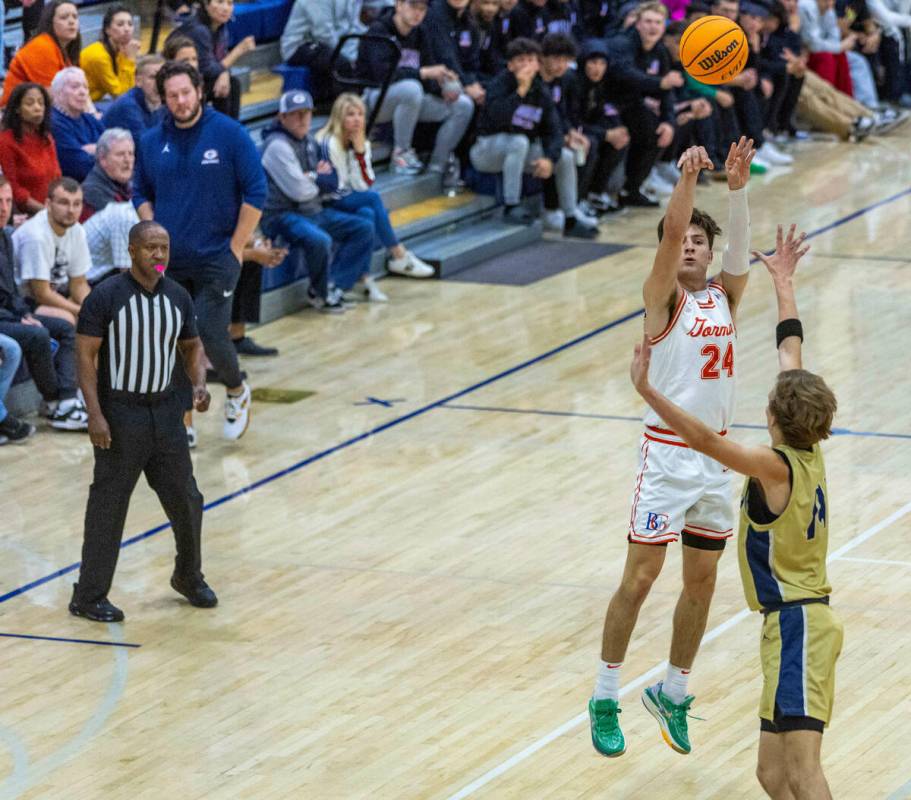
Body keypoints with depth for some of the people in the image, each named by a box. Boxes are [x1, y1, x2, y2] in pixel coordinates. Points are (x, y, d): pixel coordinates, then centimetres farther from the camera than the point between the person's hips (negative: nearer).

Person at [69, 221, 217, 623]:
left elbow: (191, 347, 16)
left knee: (186, 499, 10)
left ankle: (189, 577, 32)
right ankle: (88, 597, 6)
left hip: (165, 409, 5)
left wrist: (199, 384, -4)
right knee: (108, 506, -2)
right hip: (120, 415, -5)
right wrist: (95, 415, -19)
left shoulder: (177, 297, 4)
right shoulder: (107, 296, -12)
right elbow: (86, 355, -12)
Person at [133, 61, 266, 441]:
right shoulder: (152, 142, 4)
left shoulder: (230, 134, -7)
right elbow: (141, 194, 17)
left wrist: (235, 248, -8)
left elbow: (255, 193, -6)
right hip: (169, 261, 4)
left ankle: (236, 392, 21)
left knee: (211, 335, -9)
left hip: (216, 258, -4)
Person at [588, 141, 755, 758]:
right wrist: (688, 176, -32)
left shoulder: (725, 296, 8)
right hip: (668, 456, -5)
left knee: (702, 583, 11)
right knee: (640, 578, -3)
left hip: (717, 457, 5)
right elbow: (670, 233, -20)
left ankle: (673, 694, 24)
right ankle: (605, 700, 5)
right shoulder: (662, 297, -5)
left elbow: (741, 247, -10)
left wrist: (738, 187, -25)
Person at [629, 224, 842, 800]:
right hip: (807, 619, 9)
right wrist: (784, 280, 30)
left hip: (796, 622, -9)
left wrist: (647, 391, -30)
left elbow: (704, 439, -27)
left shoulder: (775, 466, -13)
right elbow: (791, 350, 18)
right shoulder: (810, 452, 8)